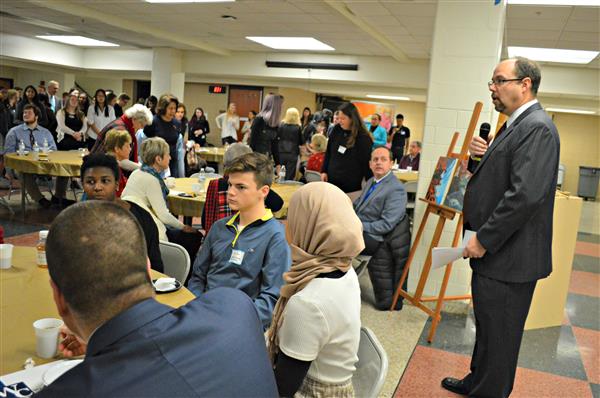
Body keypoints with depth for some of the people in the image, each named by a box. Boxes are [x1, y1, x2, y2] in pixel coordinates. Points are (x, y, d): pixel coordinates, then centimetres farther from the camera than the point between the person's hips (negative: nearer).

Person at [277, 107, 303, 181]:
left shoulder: (281, 125, -2)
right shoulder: (298, 128, -5)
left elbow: (276, 137, 3)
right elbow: (301, 142, 1)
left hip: (281, 153, 2)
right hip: (292, 154, -2)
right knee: (289, 177, 2)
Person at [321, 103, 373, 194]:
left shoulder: (363, 138, -11)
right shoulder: (337, 130, 4)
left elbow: (367, 163, -8)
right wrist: (324, 171, 8)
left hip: (351, 185, -5)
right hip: (331, 180, 5)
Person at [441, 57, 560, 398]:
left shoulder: (537, 127, -18)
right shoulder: (516, 124, 14)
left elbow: (525, 194, -27)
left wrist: (483, 240, -20)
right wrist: (480, 158, -2)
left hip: (509, 258, -10)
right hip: (495, 253, 10)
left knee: (498, 336, 6)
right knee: (487, 328, 24)